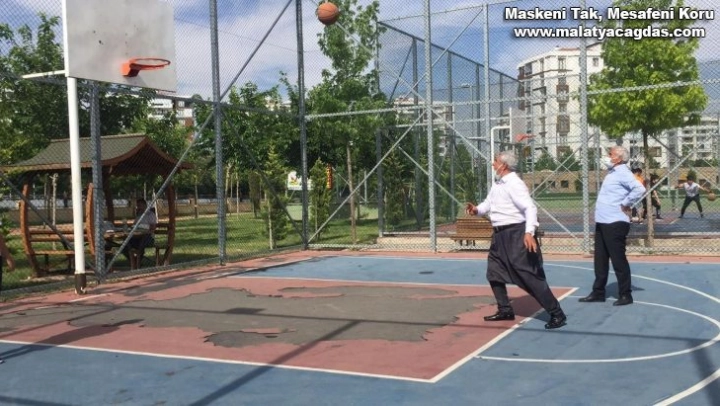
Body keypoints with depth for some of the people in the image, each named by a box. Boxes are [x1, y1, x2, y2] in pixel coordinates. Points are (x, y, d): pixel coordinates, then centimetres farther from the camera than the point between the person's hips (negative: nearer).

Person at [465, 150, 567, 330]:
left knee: (530, 276, -10)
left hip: (516, 234, -10)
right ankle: (505, 310, 27)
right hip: (500, 235, 10)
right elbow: (489, 203, 23)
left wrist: (529, 232, -37)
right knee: (494, 273, 15)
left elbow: (530, 207, -25)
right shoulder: (497, 183, 13)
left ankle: (556, 314, -4)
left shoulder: (514, 183, -17)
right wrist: (477, 209, 0)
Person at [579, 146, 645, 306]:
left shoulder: (622, 172, -13)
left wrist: (625, 204, -19)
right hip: (602, 222, 10)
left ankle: (625, 295, 7)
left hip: (615, 223, -10)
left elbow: (639, 189, -27)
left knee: (618, 260, -2)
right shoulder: (612, 172, 16)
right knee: (600, 259, 15)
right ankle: (598, 292, 23)